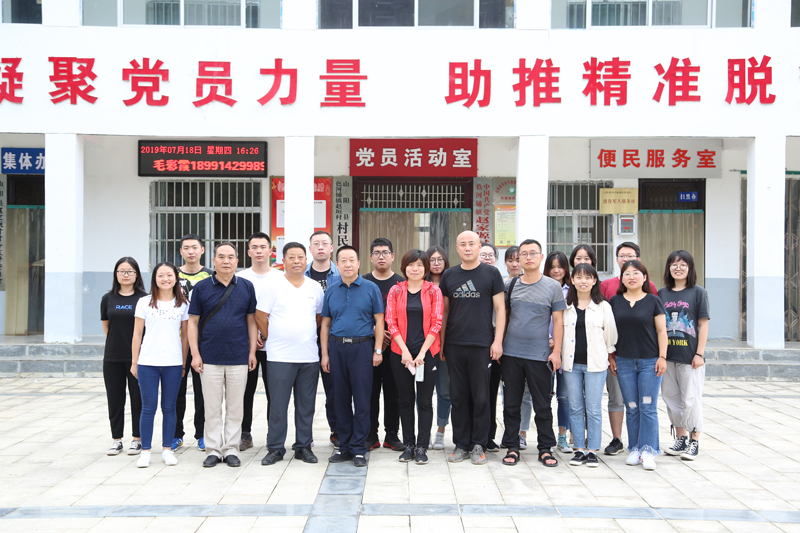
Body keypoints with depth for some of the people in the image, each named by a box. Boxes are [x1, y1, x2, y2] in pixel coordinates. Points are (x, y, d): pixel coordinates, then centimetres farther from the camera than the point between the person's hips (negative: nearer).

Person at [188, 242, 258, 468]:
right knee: (212, 407, 6)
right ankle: (213, 450, 16)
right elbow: (193, 322, 2)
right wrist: (195, 354, -4)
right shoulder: (202, 287, 1)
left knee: (235, 407, 7)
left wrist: (252, 351, 2)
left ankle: (231, 449, 17)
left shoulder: (247, 287, 4)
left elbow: (251, 320, 8)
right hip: (210, 358, -1)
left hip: (238, 357, 1)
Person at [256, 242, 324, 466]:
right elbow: (260, 316, -1)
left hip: (309, 356, 4)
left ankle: (303, 446, 19)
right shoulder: (273, 285, -2)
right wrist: (274, 339, 4)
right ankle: (275, 448, 11)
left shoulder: (315, 287, 10)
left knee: (306, 405, 8)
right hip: (280, 356, -3)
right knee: (278, 404, 0)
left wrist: (308, 337, 13)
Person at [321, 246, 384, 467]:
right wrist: (325, 354, 6)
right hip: (337, 347, 3)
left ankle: (359, 449, 7)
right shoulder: (331, 291, 10)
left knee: (362, 399, -2)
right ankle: (344, 446, 19)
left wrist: (378, 350, -6)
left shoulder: (371, 288, 2)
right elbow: (325, 324, 12)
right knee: (341, 398, 8)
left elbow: (379, 322, 1)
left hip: (362, 347, -3)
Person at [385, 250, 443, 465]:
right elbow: (391, 322, 1)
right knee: (406, 400, 8)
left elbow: (436, 323, -3)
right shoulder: (395, 291, 5)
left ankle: (422, 447, 9)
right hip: (400, 353, 1)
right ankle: (408, 445, 17)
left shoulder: (433, 291, 1)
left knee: (425, 401, 2)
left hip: (427, 352, -1)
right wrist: (405, 350, -9)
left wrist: (422, 353, -10)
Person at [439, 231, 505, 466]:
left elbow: (500, 309, 1)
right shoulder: (449, 275, 10)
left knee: (481, 397, 2)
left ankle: (478, 445, 13)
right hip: (454, 345, 3)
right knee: (458, 397, 8)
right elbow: (444, 311, 14)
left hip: (482, 345, -3)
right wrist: (440, 342, 9)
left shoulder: (491, 273, 2)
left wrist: (498, 341, -7)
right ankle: (461, 444, 18)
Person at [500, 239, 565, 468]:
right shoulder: (509, 285, 7)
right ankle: (512, 447, 17)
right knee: (511, 404, 7)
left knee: (542, 406, 5)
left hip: (540, 355, -2)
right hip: (511, 353, 2)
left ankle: (545, 449, 17)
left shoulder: (553, 286, 2)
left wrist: (556, 351, -5)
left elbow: (558, 321, 1)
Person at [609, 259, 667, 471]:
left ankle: (648, 451, 6)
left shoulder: (653, 301, 2)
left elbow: (661, 330, 1)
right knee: (632, 408, 6)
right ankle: (635, 449, 15)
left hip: (650, 361, -2)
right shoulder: (615, 302, 7)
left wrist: (662, 356, -5)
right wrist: (610, 356, 7)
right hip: (624, 362, 2)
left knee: (648, 407, -2)